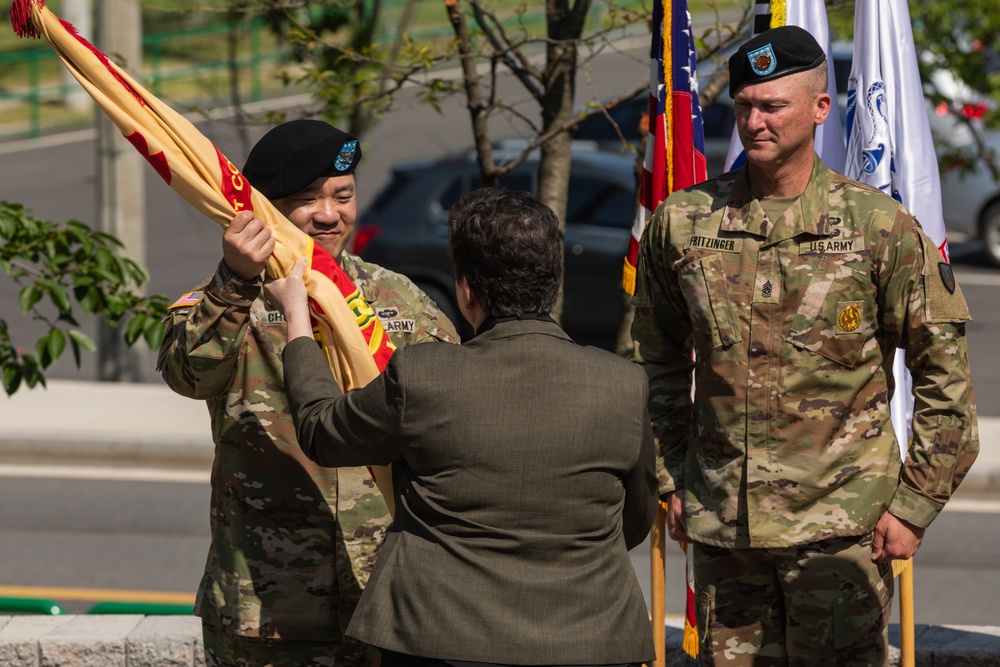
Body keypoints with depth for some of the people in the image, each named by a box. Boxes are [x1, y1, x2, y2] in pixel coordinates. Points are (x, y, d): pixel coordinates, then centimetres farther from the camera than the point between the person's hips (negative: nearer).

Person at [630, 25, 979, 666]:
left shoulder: (880, 227, -5)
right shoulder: (683, 222, 4)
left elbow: (945, 371, -1)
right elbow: (659, 362, 17)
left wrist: (915, 504, -4)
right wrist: (669, 479, 13)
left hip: (838, 523, -3)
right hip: (720, 519, 3)